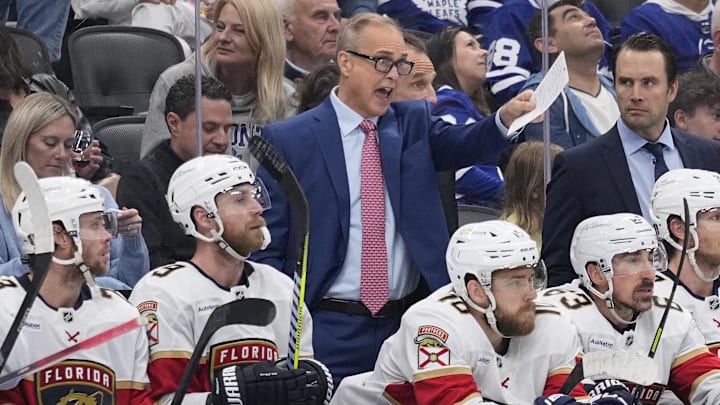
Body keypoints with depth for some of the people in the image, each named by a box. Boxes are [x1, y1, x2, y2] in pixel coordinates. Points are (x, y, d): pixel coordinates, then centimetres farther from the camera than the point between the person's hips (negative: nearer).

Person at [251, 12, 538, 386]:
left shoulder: (413, 123, 9)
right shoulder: (289, 141, -1)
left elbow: (462, 144, -11)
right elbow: (266, 249, -1)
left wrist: (506, 117, -31)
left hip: (410, 324, 3)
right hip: (331, 332, -3)